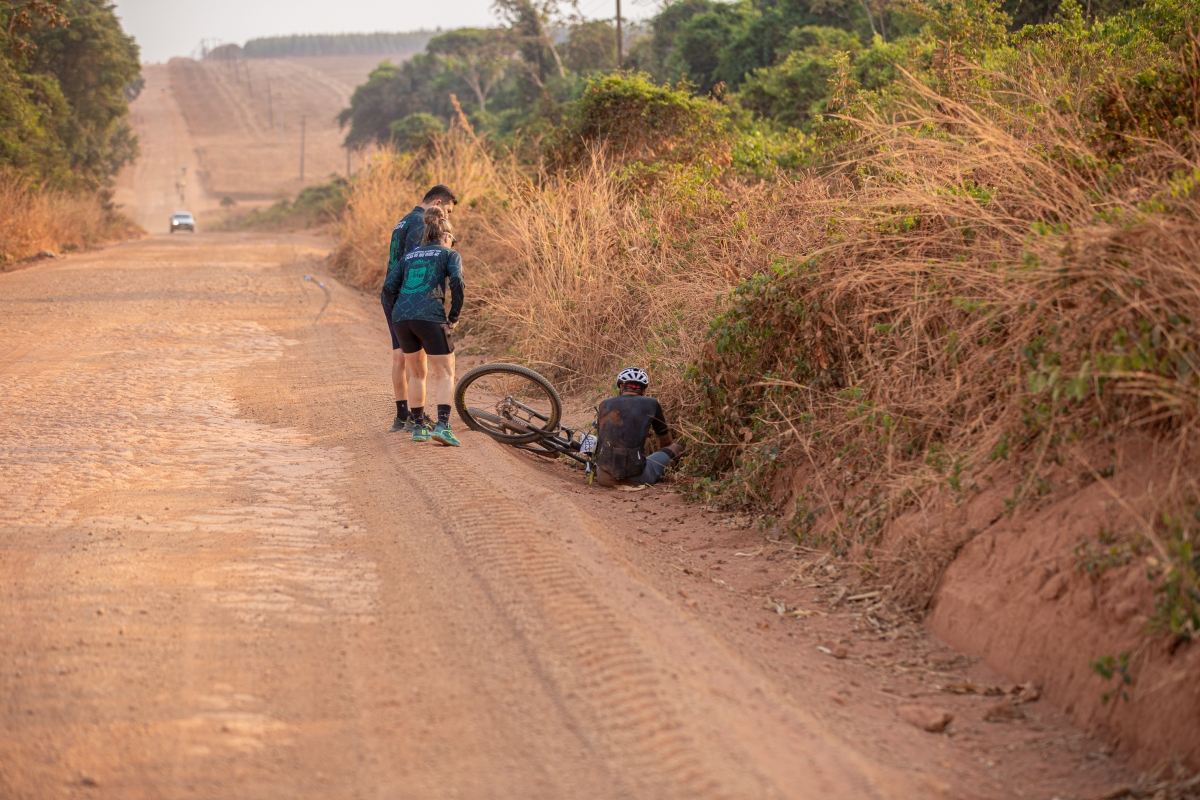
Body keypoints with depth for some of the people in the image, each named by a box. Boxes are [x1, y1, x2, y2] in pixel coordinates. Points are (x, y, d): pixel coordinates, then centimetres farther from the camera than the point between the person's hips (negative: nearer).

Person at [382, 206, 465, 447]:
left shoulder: (409, 256, 25)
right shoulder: (449, 254, 13)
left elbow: (389, 287, 13)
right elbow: (457, 282, -7)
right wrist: (454, 315, 1)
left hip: (400, 318, 4)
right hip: (430, 318, -4)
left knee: (415, 373, 21)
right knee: (445, 375, 4)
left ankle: (419, 427, 23)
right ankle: (442, 425, -14)